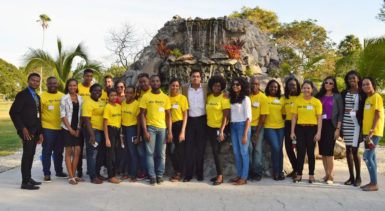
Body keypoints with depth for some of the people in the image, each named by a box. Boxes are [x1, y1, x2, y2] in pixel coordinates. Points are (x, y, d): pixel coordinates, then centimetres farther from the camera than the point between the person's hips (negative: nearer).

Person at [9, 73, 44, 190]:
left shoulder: (37, 97, 18)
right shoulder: (22, 95, -6)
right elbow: (13, 112, -11)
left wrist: (40, 132, 15)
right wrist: (22, 128, -15)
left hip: (35, 130, 7)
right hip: (27, 130, -7)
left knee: (31, 154, 10)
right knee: (27, 154, -9)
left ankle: (28, 178, 19)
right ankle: (25, 182, -5)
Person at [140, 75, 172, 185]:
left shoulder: (165, 97, 8)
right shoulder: (146, 97, 3)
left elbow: (168, 115, 8)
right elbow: (142, 114, 1)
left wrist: (170, 131, 1)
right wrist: (145, 131, -8)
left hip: (163, 128, 1)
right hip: (150, 127, -1)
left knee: (161, 154, 5)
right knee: (150, 153, 0)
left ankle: (160, 175, 15)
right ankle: (152, 176, 8)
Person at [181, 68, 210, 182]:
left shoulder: (206, 87, 1)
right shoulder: (184, 88, 3)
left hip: (202, 120, 0)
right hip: (189, 120, 0)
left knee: (200, 147, 6)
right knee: (189, 147, 1)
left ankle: (199, 173, 15)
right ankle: (188, 174, 7)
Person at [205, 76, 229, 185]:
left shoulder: (224, 98, -10)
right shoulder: (209, 97, 9)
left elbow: (226, 116, -14)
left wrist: (221, 131, -20)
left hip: (219, 128, -6)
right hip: (210, 127, 6)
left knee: (216, 151, -10)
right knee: (214, 151, 10)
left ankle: (220, 176, -1)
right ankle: (219, 175, 19)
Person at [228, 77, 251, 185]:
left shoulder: (245, 99, -5)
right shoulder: (232, 99, 14)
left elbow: (248, 117, -9)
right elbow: (230, 114, 12)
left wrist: (245, 134, -14)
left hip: (242, 126, -6)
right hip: (233, 126, 6)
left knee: (244, 152, -2)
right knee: (236, 152, 10)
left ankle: (244, 177, 5)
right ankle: (239, 175, 20)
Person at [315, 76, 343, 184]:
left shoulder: (337, 96, 1)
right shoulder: (320, 96, 13)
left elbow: (340, 113, -2)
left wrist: (338, 128, -10)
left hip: (331, 125, -4)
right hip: (320, 125, 4)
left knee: (329, 151, -9)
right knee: (322, 151, 5)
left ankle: (331, 176, -2)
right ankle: (326, 174, 15)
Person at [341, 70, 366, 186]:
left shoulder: (362, 93, 1)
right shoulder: (344, 93, 12)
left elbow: (365, 111, -2)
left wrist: (363, 126, -9)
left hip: (356, 123, -4)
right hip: (346, 122, 4)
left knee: (355, 150, -7)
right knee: (348, 150, 6)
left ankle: (358, 177, 6)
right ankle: (351, 176, 15)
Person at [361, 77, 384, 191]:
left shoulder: (376, 97, -9)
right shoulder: (367, 99, 16)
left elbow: (378, 116, -15)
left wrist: (371, 132, -20)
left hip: (374, 133, -9)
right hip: (367, 132, 9)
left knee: (367, 157, -10)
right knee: (371, 157, 11)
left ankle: (374, 184, -4)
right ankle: (372, 182, 17)